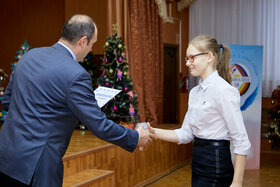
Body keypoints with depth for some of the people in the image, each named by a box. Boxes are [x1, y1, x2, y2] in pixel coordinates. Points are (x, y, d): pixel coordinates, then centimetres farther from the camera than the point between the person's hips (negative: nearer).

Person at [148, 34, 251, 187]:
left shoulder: (222, 90, -16)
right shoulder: (195, 92, 10)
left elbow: (241, 142, -16)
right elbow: (186, 134, 12)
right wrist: (154, 132, -1)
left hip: (215, 164, -8)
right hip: (198, 164, 8)